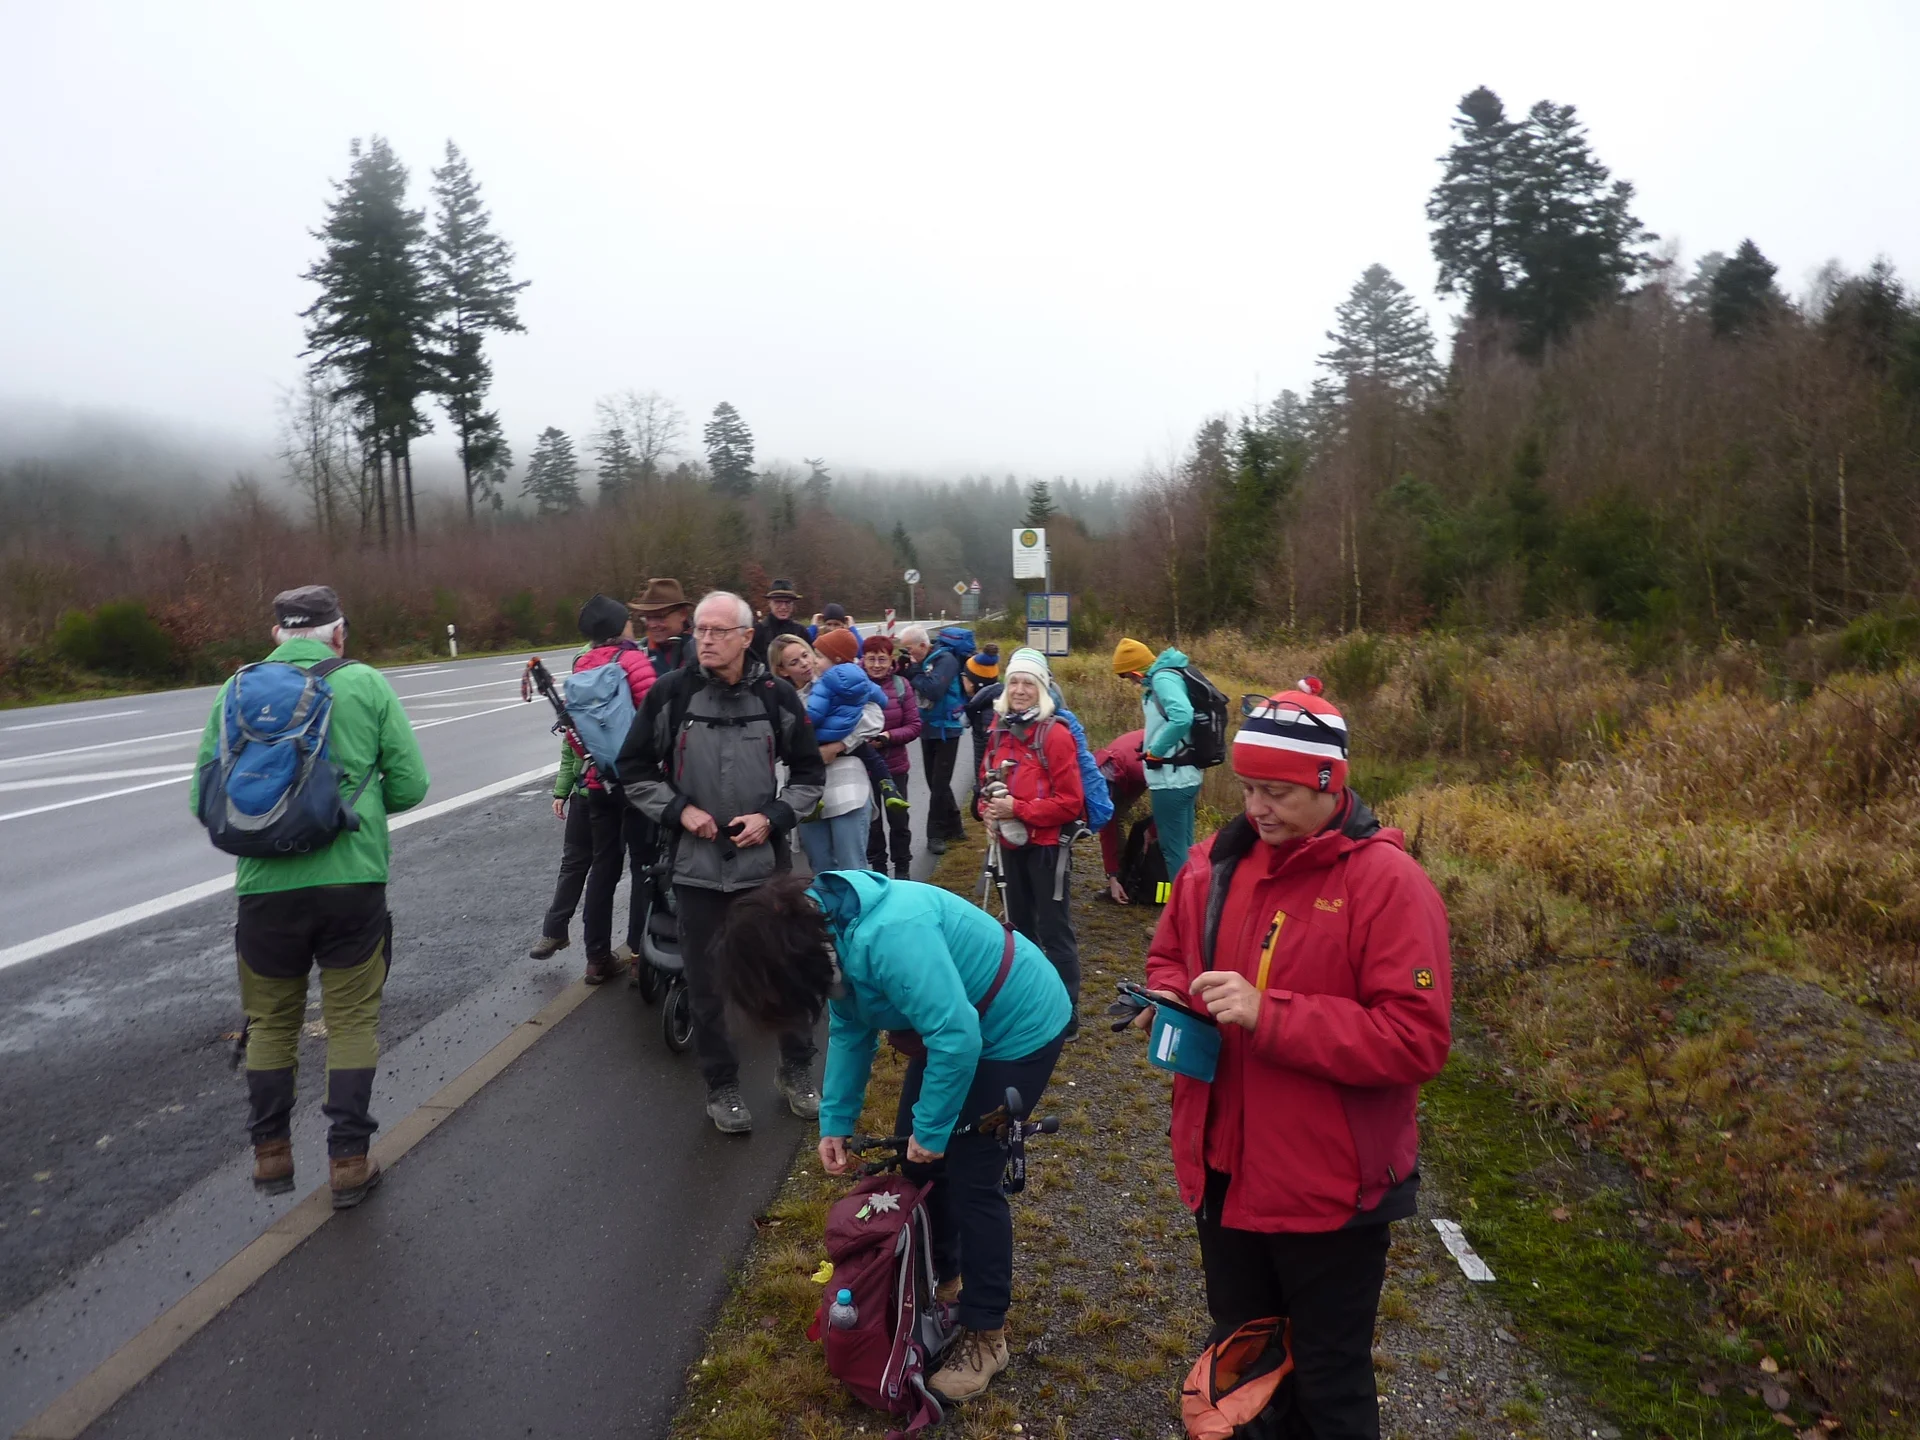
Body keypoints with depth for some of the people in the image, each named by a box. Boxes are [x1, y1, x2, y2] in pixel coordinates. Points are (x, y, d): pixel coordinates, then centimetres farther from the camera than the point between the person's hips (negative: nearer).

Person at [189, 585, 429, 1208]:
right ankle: (348, 1162, 15)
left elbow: (205, 798, 2)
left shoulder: (237, 690, 2)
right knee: (351, 1021, 11)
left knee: (270, 1022, 19)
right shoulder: (366, 683, -3)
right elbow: (410, 784, -5)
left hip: (266, 883, 2)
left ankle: (270, 1154, 29)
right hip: (353, 879, -1)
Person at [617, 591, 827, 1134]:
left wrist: (773, 818, -10)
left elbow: (810, 773, 5)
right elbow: (635, 769, 2)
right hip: (696, 863, 0)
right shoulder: (670, 692, -5)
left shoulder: (776, 695, -3)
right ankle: (721, 1085, 26)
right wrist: (679, 810, -12)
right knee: (706, 981, 9)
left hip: (765, 860, 1)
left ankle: (796, 1070, 31)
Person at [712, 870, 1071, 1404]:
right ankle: (941, 1278, 37)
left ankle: (986, 1336, 14)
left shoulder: (888, 936, -37)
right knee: (915, 1158, 13)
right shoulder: (828, 931, -7)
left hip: (1019, 1028, -9)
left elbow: (956, 1037, -35)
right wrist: (835, 1121, 1)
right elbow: (849, 1030, 5)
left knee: (969, 1177, -4)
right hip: (955, 1023, 9)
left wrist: (931, 1128, -22)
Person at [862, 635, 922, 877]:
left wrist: (889, 736, -21)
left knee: (898, 819, 13)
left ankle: (902, 869, 30)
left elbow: (915, 726, -6)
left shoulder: (901, 686, -8)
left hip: (894, 766, 1)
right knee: (872, 821, 14)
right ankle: (877, 868, 31)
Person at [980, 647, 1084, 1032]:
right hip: (1011, 843, 7)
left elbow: (1070, 802, -18)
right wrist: (990, 808, -4)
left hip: (1046, 845, -7)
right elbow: (987, 778, 17)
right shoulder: (1000, 730, 5)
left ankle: (1065, 1015, 7)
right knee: (1019, 925, 20)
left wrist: (1018, 810, -22)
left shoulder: (1055, 734, -15)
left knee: (1054, 930, -1)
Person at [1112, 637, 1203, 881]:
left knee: (1173, 850, -2)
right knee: (1184, 848, 17)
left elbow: (1182, 718, -32)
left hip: (1172, 779, -10)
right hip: (1185, 775, 10)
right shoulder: (1166, 677, 13)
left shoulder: (1163, 678, -16)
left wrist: (1155, 751, -19)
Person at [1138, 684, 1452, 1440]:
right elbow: (1169, 956, 16)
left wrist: (1269, 1015, -30)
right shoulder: (1215, 862, 1)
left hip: (1329, 1185, -6)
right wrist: (1170, 1001, -8)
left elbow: (1416, 1038, -25)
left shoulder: (1387, 881, -19)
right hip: (1224, 1170, 6)